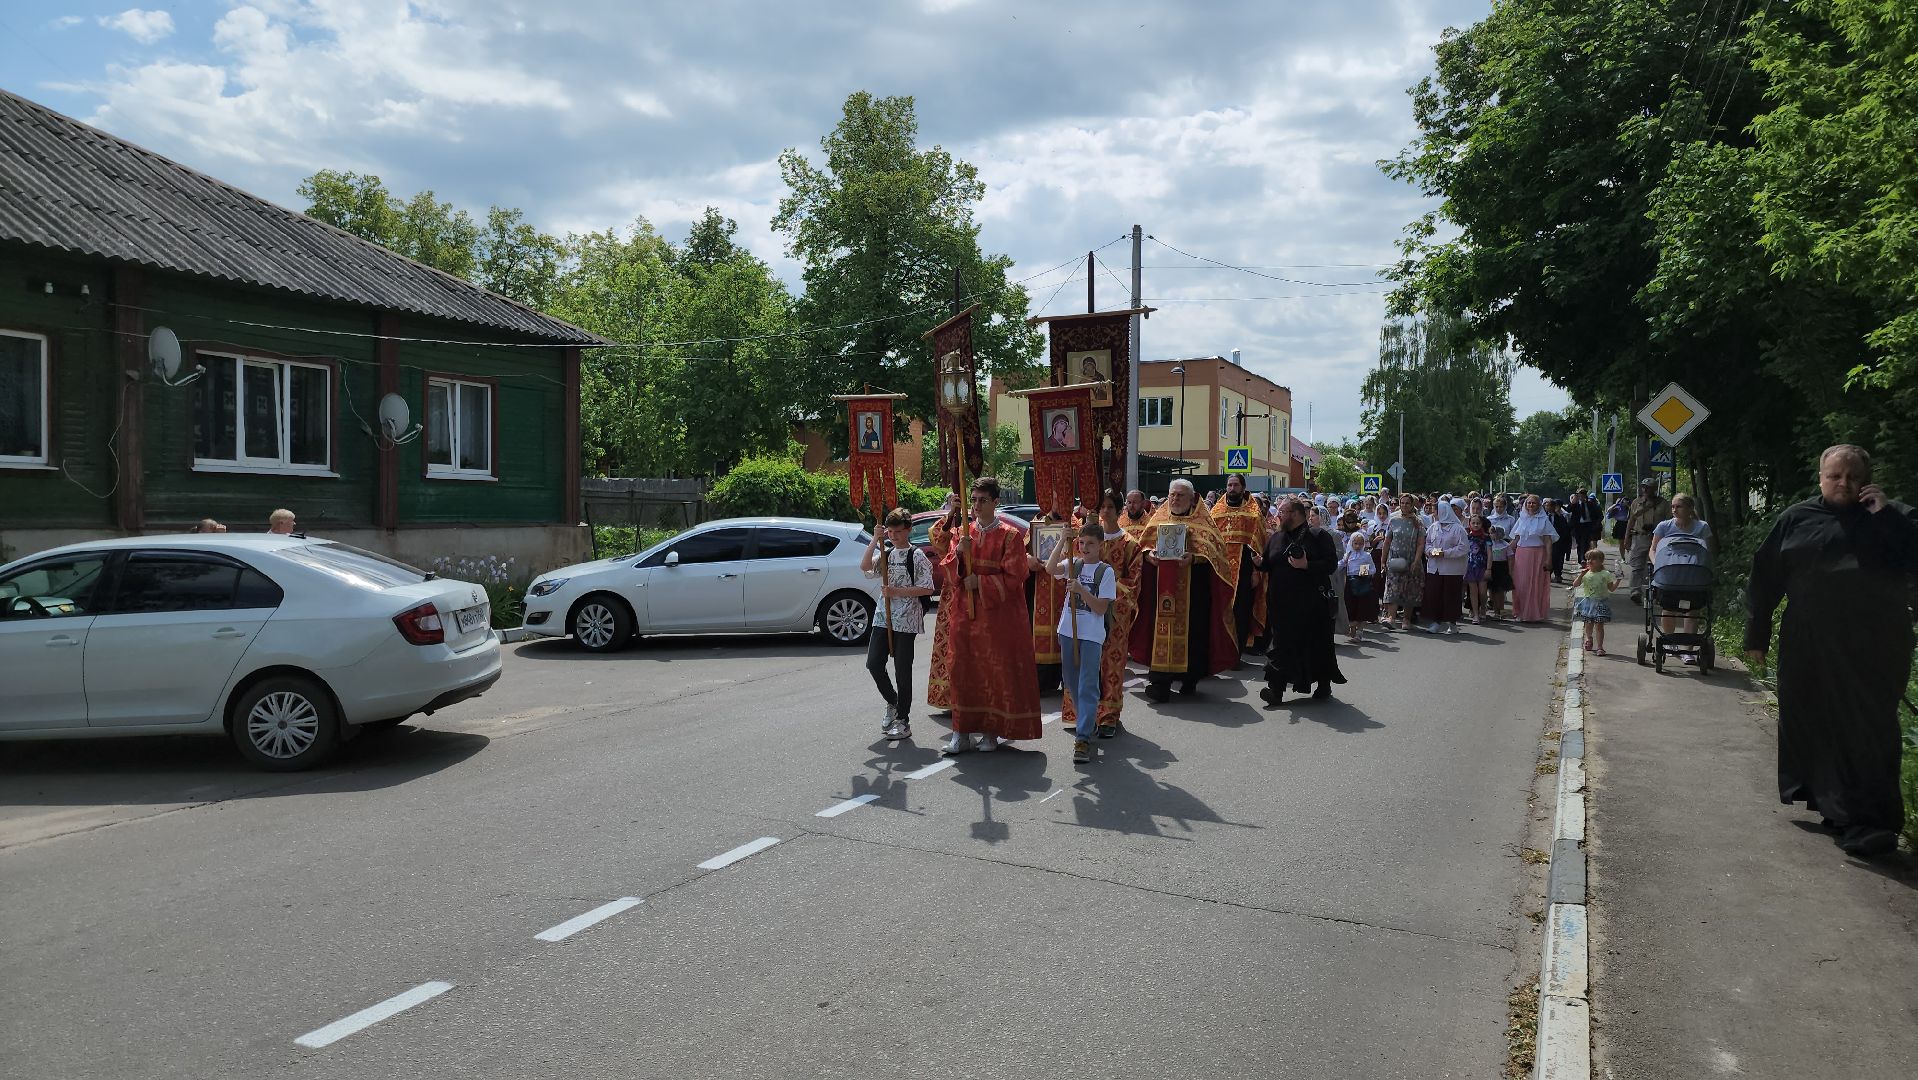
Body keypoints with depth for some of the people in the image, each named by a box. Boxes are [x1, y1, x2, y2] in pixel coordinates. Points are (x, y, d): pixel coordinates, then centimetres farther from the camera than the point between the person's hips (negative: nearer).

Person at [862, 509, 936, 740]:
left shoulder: (917, 556, -4)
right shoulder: (885, 554, 12)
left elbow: (927, 589, -11)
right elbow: (865, 567, -5)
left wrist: (898, 592, -16)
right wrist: (875, 540, -11)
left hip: (906, 621, -5)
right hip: (883, 618, 5)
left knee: (902, 670, 0)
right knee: (873, 663, 1)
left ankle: (903, 721, 8)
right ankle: (892, 703, 25)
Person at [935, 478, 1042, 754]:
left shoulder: (1010, 536, -6)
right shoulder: (964, 532, 9)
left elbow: (1014, 577, -10)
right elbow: (946, 570, 6)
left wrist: (980, 582, -13)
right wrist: (959, 552, -12)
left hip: (998, 615, -4)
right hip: (965, 614, 4)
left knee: (996, 671, 1)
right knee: (964, 671, 5)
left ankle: (992, 731, 14)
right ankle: (962, 733, 11)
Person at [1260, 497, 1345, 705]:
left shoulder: (1319, 536, -2)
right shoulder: (1275, 538, 14)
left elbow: (1331, 563, -9)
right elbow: (1267, 565, 21)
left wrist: (1307, 565, -21)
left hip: (1312, 601, -4)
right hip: (1282, 602, 4)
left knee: (1317, 642, 5)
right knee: (1282, 643, -1)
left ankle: (1324, 685, 22)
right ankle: (1276, 690, -4)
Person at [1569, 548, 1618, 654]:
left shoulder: (1606, 574, -3)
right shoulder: (1585, 574, -1)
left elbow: (1612, 588, 2)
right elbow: (1575, 584, -7)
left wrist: (1618, 580, -12)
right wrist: (1581, 574, -18)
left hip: (1601, 602, -2)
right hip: (1588, 602, 2)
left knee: (1599, 625, -3)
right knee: (1588, 624, 15)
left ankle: (1599, 647, 2)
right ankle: (1589, 639, 44)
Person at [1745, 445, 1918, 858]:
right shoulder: (1797, 520, 7)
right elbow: (1765, 576, 8)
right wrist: (1756, 633, 7)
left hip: (1877, 649, -1)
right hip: (1811, 649, 1)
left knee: (1870, 732, -3)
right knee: (1815, 726, 7)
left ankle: (1864, 819, 0)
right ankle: (1837, 808, 24)